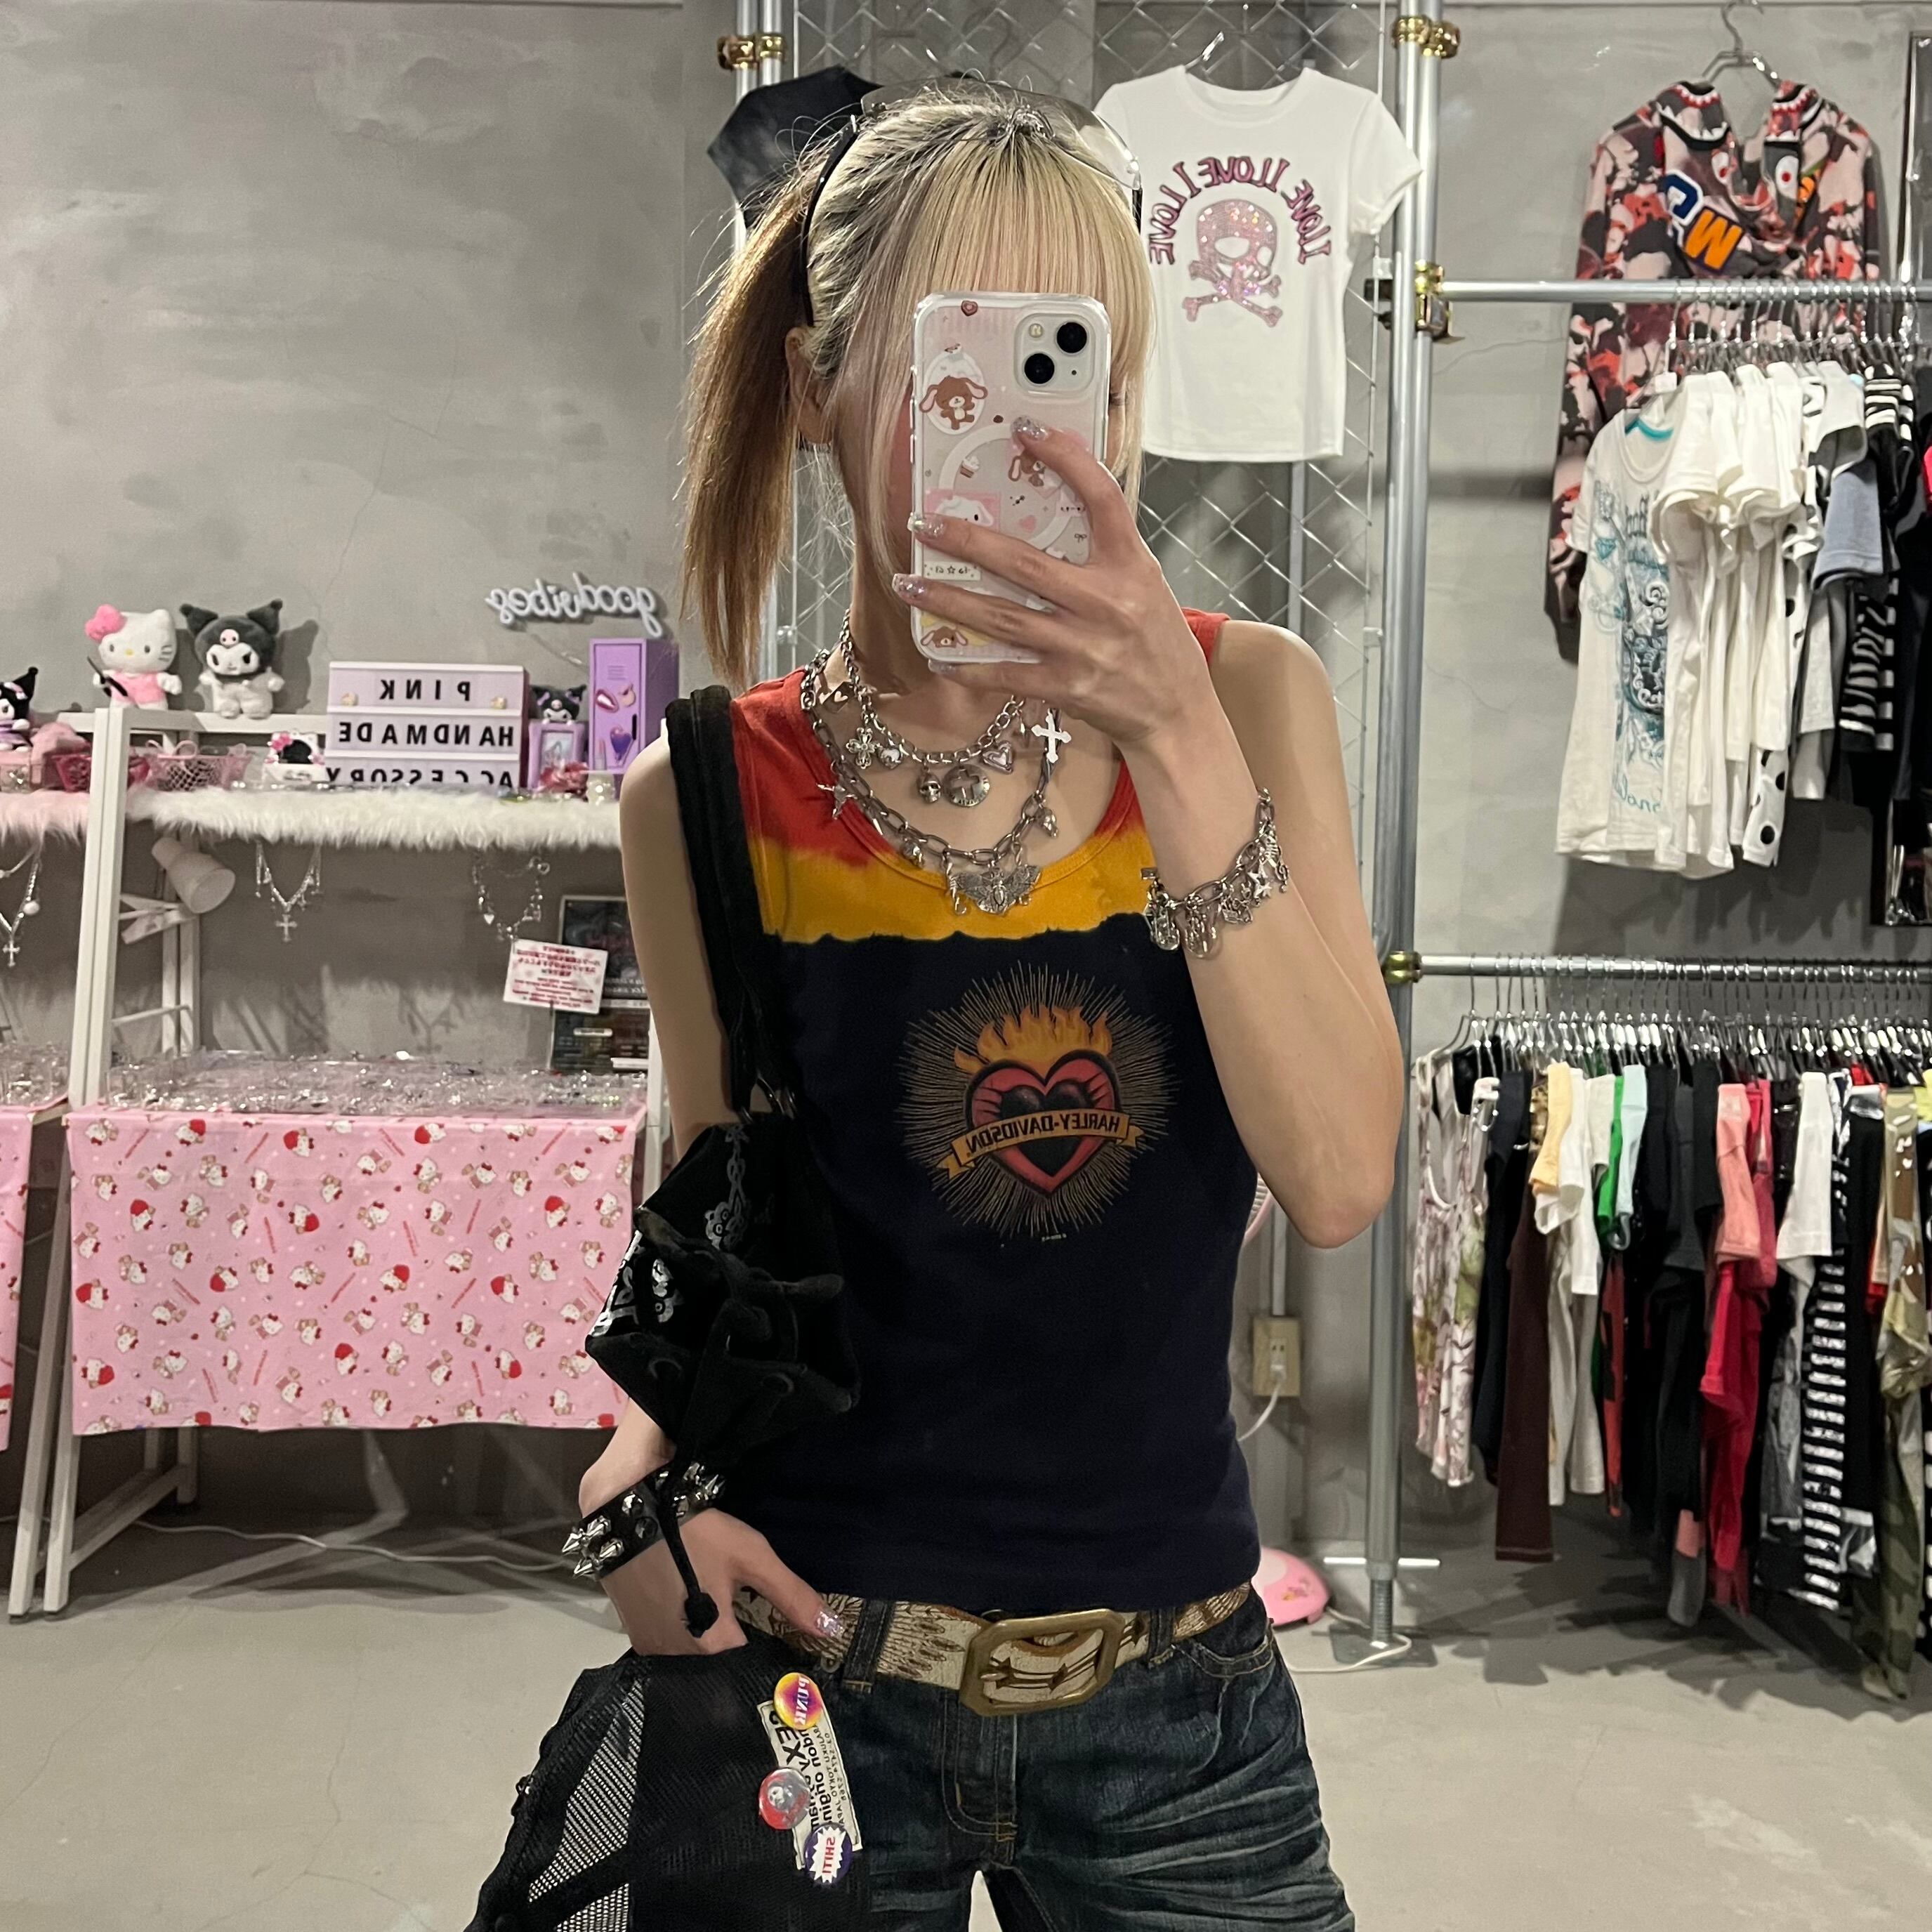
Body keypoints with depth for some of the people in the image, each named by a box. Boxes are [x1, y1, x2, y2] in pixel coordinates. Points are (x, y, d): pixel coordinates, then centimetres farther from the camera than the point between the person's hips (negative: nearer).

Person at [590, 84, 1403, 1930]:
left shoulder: (1243, 696, -7)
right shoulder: (711, 799, -8)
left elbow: (1337, 1176, -18)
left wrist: (1180, 737, -26)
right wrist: (649, 1451, -15)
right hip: (813, 1665, 0)